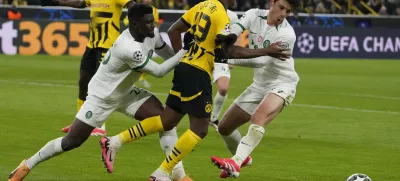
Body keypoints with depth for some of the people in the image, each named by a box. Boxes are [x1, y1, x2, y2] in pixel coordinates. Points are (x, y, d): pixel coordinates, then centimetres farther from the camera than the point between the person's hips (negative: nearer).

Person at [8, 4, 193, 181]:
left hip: (125, 92, 8)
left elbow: (168, 52, 10)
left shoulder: (151, 35, -10)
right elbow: (159, 71, -26)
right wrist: (185, 51, -23)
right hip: (102, 97, -8)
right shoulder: (129, 48, -36)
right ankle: (27, 165, 18)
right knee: (71, 142, -2)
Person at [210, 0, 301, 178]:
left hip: (281, 85, -7)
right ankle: (242, 156, 39)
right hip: (259, 84, 7)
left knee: (258, 118, -37)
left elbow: (263, 61, -29)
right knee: (224, 127, 11)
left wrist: (230, 59, -37)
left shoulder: (287, 35, -23)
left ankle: (235, 163, -46)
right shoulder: (254, 15, -6)